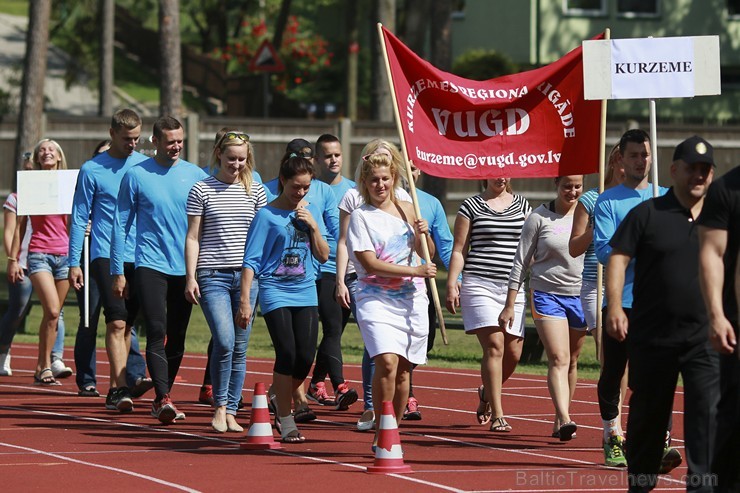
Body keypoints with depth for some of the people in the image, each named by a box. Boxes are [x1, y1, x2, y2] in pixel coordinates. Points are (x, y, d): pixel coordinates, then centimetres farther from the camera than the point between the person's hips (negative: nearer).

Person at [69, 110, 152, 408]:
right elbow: (79, 219, 2)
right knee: (117, 321, -14)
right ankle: (120, 389, -17)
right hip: (105, 254, -3)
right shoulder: (92, 170, 0)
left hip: (140, 256, 3)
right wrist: (74, 263, -3)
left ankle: (118, 385, 14)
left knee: (125, 324, 7)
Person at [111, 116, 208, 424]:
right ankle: (163, 399, -20)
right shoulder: (136, 176, 0)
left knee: (177, 337, 6)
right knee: (157, 332, -14)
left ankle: (162, 398, 18)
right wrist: (118, 272, 1)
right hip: (150, 265, -3)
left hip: (186, 268, 3)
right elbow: (121, 225, 3)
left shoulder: (196, 176, 6)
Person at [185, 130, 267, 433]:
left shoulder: (255, 192, 10)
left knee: (240, 348, 3)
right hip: (213, 276, -3)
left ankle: (231, 411, 10)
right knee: (225, 342, -17)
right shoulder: (202, 191, 3)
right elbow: (193, 237, 2)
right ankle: (219, 406, -2)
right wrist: (190, 277, -4)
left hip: (247, 276, 3)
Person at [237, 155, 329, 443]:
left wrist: (313, 226, -5)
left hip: (306, 293, 4)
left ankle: (280, 399, 24)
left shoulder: (312, 211, 9)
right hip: (275, 292, -4)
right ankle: (286, 422, -1)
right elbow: (251, 261, -6)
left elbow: (323, 256, 9)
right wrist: (244, 300, -12)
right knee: (287, 354, -13)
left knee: (306, 357, -3)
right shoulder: (267, 215, -5)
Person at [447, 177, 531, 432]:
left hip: (514, 287, 4)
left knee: (513, 351, 2)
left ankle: (487, 392, 33)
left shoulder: (523, 205, 14)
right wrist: (451, 284, -5)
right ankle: (497, 416, -11)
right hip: (479, 285, -4)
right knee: (494, 345, -14)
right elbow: (459, 249, 4)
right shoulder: (471, 206, 5)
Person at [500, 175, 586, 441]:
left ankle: (560, 420, 22)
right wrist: (510, 304, -2)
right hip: (547, 293, -3)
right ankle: (564, 419, -28)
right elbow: (521, 262, 1)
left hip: (580, 296, 3)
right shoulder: (539, 218, -2)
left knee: (571, 361, 10)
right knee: (558, 359, -17)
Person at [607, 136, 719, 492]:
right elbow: (618, 258, -5)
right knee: (648, 412, 10)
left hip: (704, 338, 1)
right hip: (652, 336, -1)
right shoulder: (647, 214, 0)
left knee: (708, 411, -11)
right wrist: (615, 307, -17)